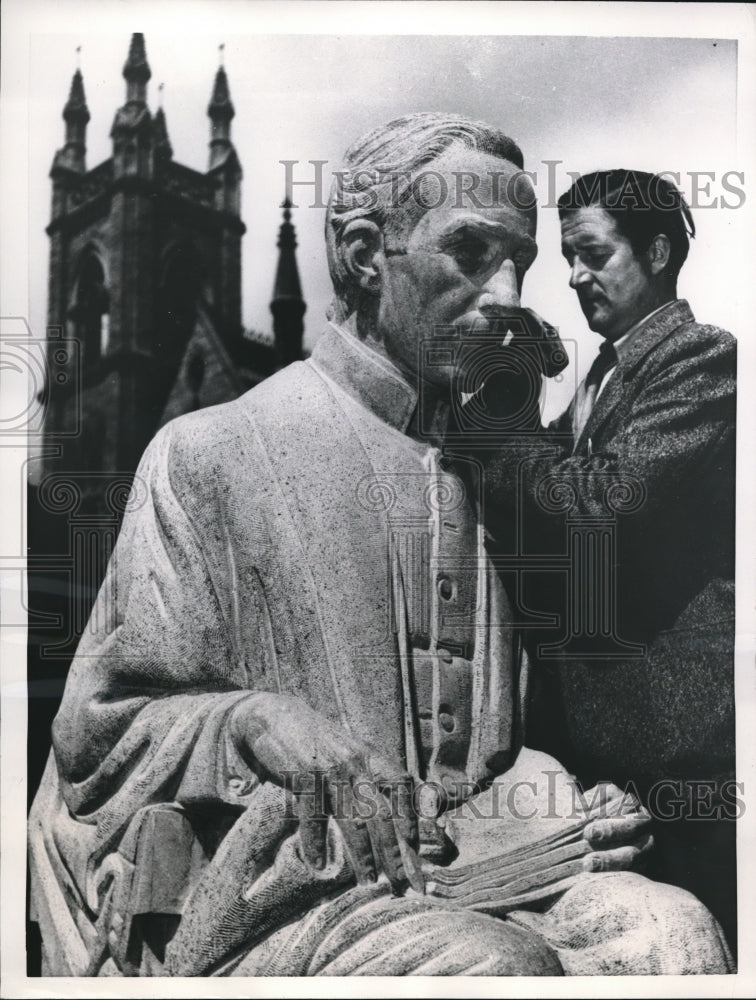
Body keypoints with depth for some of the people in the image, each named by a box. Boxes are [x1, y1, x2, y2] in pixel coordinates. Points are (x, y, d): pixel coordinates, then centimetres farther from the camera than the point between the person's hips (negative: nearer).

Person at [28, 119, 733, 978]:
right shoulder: (209, 455, -3)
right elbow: (100, 729, -2)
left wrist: (561, 811, 1)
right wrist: (258, 718, -21)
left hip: (470, 883, 5)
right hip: (273, 901, -5)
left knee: (670, 927, -22)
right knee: (495, 964, -32)